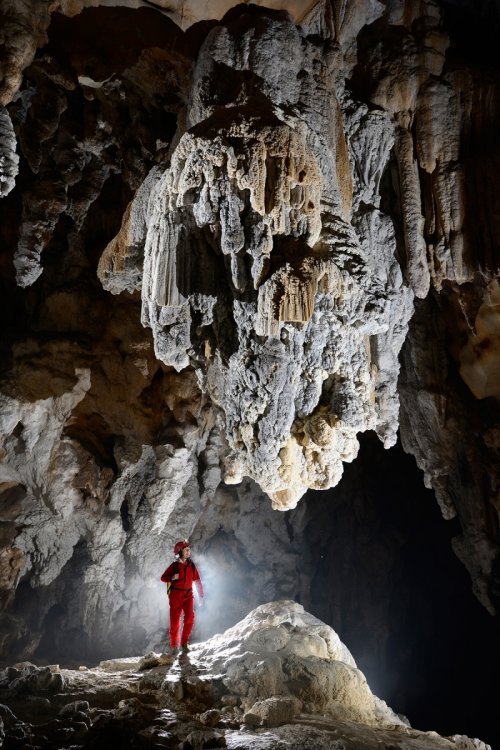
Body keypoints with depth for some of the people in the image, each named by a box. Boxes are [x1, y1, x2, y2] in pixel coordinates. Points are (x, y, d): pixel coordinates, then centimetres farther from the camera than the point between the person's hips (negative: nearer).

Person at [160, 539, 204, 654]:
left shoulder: (192, 566, 7)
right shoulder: (174, 566, -1)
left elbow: (198, 581, 12)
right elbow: (163, 577, 2)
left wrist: (200, 596, 8)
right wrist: (172, 577, -18)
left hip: (188, 594, 2)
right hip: (175, 595, -2)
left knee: (190, 617, -17)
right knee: (175, 620, -2)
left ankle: (184, 643, -4)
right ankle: (174, 646, 12)